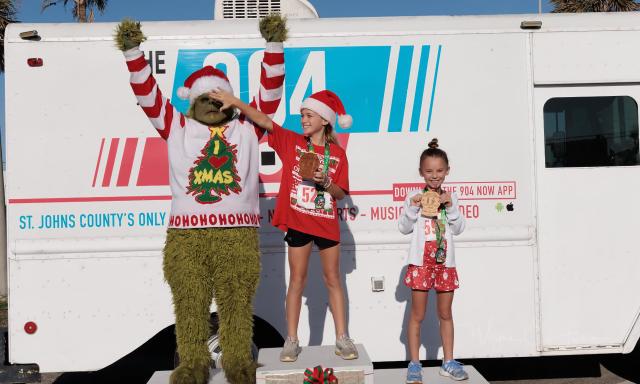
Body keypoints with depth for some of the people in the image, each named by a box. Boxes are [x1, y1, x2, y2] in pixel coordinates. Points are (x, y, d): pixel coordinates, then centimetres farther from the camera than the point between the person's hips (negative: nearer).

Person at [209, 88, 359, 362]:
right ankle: (291, 341, 15)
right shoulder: (292, 142, 0)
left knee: (332, 280, 9)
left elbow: (340, 193, 0)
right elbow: (263, 120, -11)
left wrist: (324, 182, -19)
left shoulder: (337, 154, 0)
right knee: (297, 281, 6)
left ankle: (342, 339, 17)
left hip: (327, 224, 1)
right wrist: (235, 102, -22)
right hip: (297, 222, -1)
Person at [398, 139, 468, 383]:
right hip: (421, 262, -3)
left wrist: (451, 207, -12)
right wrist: (413, 207, -18)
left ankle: (448, 363, 23)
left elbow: (459, 228, 1)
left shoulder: (450, 198, 7)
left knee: (445, 314, 12)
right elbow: (404, 228, -5)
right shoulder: (415, 197, -1)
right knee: (417, 315, 3)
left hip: (445, 262, 3)